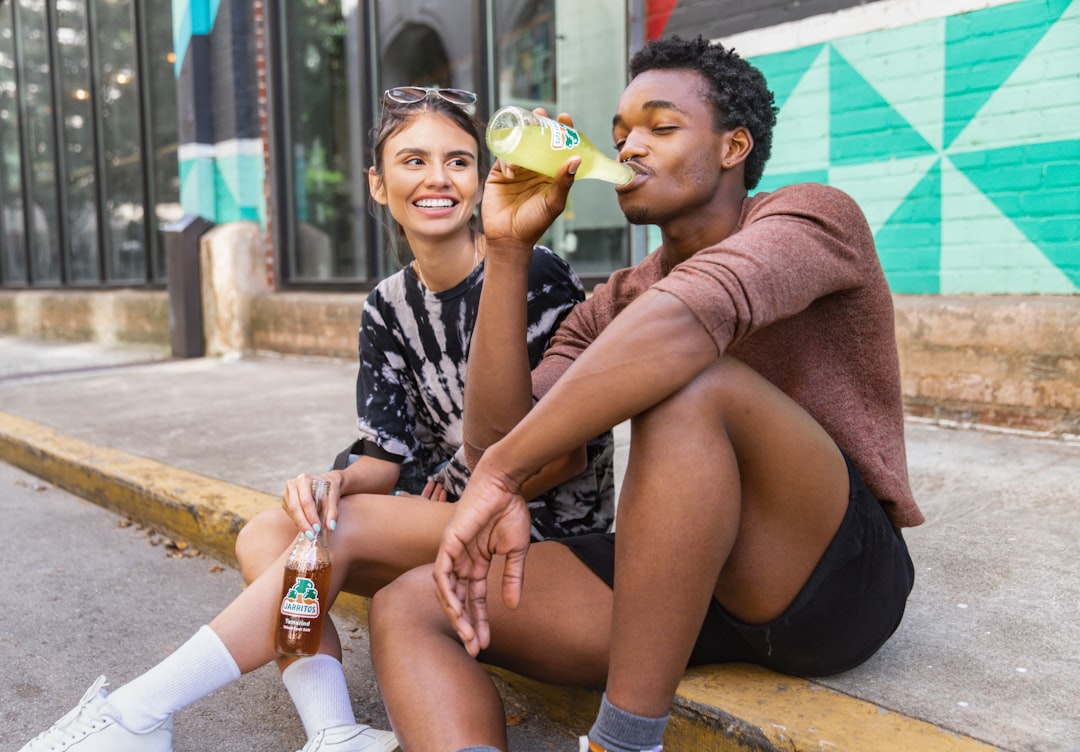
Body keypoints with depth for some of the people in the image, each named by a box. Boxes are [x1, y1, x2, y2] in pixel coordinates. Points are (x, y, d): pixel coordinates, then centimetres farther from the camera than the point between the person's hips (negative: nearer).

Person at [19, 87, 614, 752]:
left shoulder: (535, 274, -13)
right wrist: (337, 481, -19)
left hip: (547, 518, -6)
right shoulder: (389, 308, 5)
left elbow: (572, 448, -12)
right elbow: (390, 459, 2)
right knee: (267, 537, -12)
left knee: (343, 527, -25)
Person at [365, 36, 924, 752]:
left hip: (839, 576, -5)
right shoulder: (615, 305, 11)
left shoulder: (814, 216, -5)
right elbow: (495, 437, -3)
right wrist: (508, 247, -4)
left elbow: (680, 318, -29)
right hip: (693, 580, 6)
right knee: (409, 606, -7)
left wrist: (502, 474, -29)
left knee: (688, 381, -33)